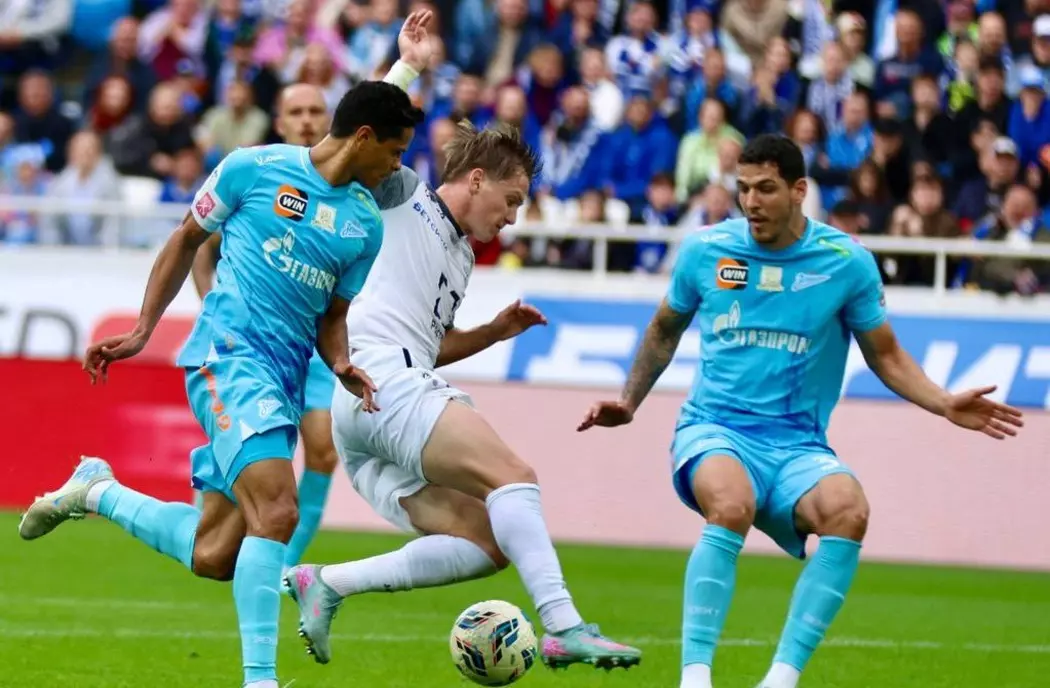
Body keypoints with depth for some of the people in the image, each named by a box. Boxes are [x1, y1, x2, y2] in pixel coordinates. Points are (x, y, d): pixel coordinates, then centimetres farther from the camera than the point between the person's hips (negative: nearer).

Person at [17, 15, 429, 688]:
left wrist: (343, 366, -2)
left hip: (286, 375, 7)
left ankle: (96, 492, 29)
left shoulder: (366, 223, 13)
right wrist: (141, 331, 7)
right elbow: (187, 240, 10)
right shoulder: (256, 169, -1)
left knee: (213, 556, 6)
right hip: (229, 354, -7)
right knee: (277, 511, -25)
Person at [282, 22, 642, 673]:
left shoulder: (462, 255, 28)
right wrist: (409, 66, -8)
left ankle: (327, 584, -7)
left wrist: (495, 331, 21)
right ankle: (564, 627, -32)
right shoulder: (405, 199, 6)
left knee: (486, 544, -5)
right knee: (512, 474, -21)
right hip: (383, 382, -9)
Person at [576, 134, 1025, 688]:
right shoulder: (704, 250, 3)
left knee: (848, 511, -33)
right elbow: (664, 331, 23)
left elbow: (886, 357, 10)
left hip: (797, 445, 1)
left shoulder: (847, 262, 0)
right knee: (732, 507, -37)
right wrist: (628, 403, 19)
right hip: (714, 431, -1)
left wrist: (945, 405, -4)